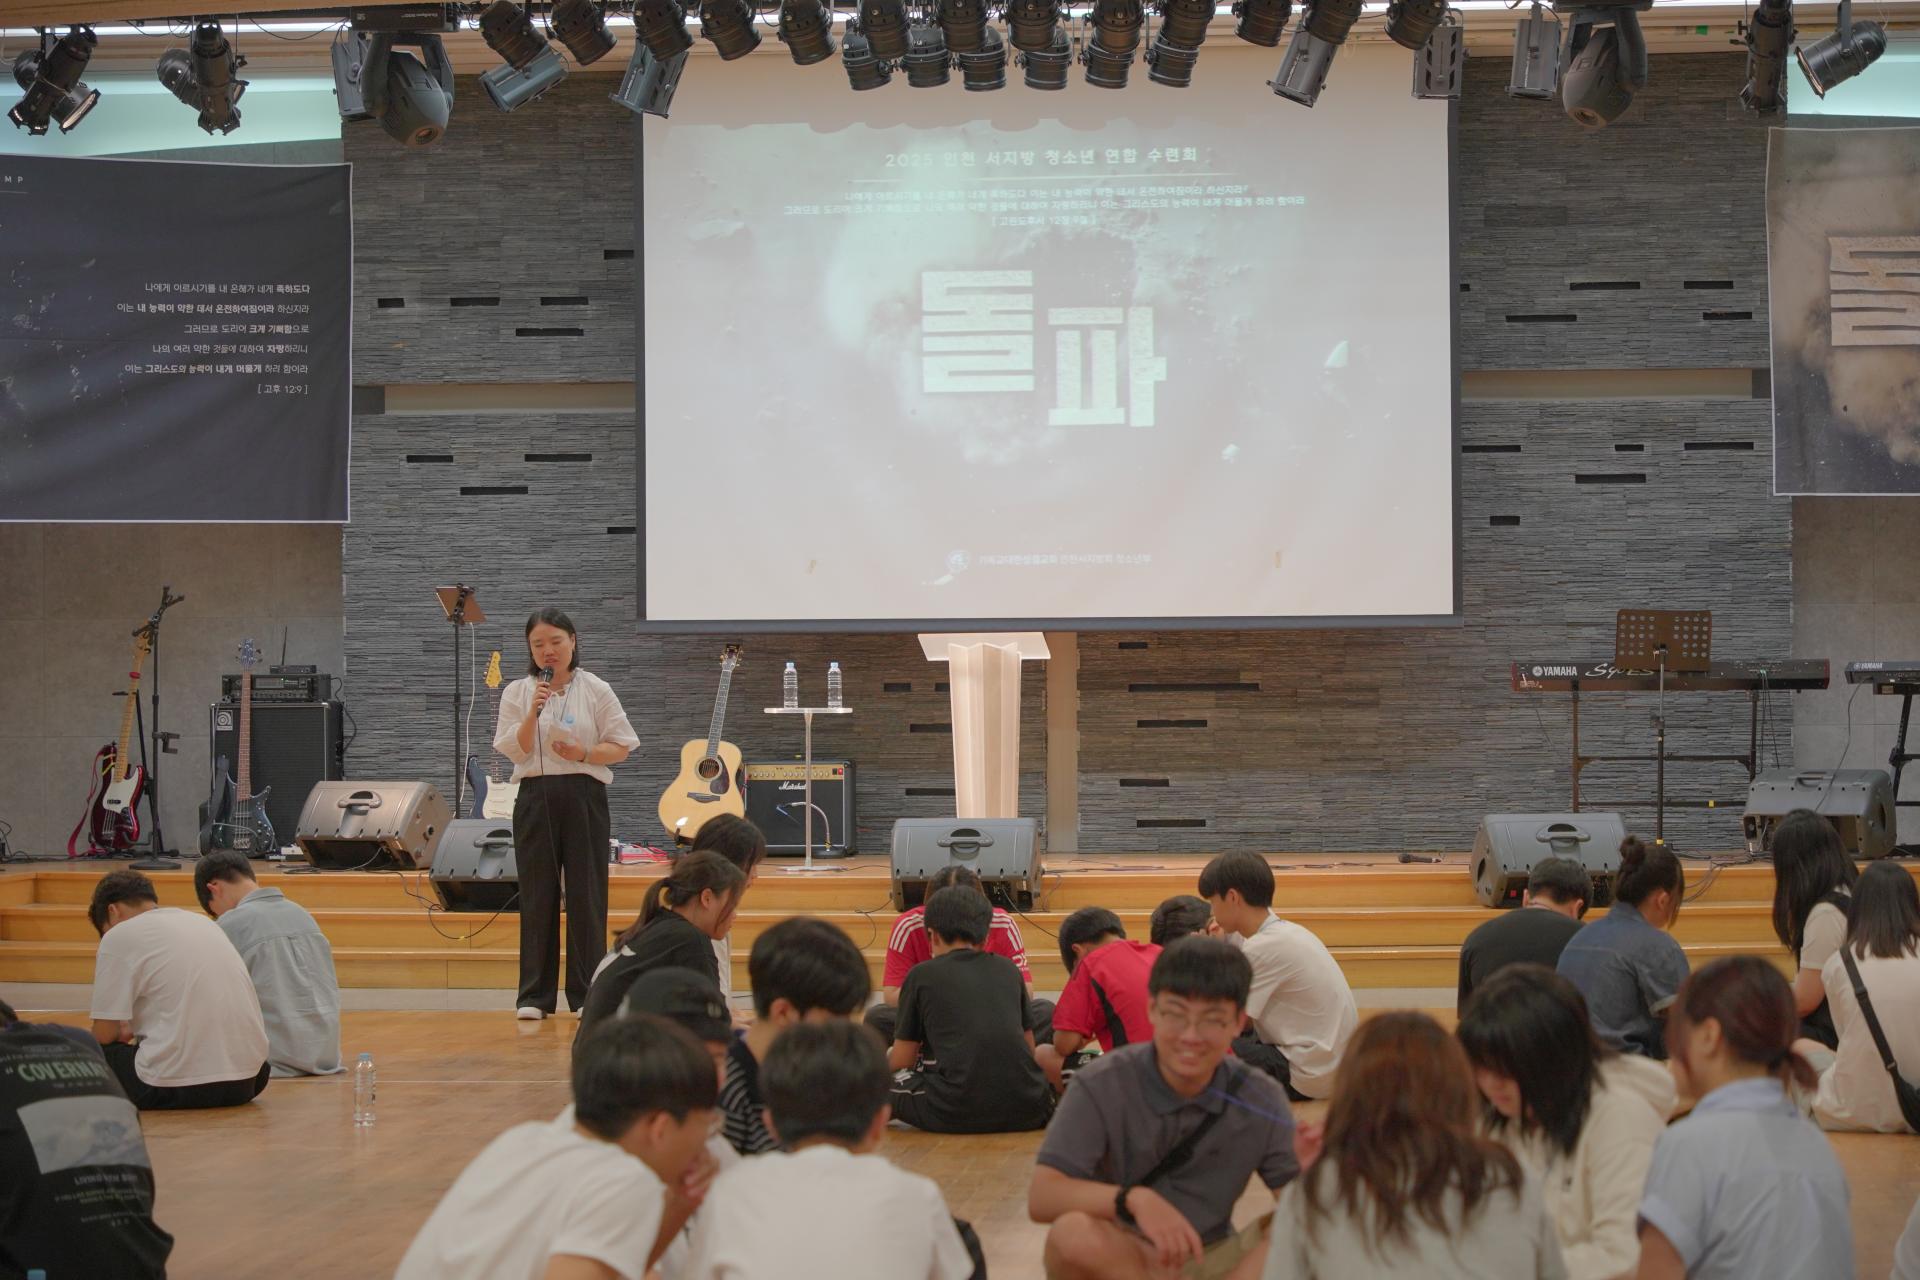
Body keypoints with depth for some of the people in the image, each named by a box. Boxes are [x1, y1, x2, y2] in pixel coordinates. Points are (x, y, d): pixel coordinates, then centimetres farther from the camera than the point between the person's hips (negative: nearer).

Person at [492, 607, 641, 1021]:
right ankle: (535, 995, 9)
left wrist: (583, 754, -14)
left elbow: (621, 746, 2)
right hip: (535, 797, 1)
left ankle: (587, 994, 7)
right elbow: (514, 751, -2)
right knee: (537, 896, 3)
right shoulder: (517, 693, 6)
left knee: (587, 895, -1)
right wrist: (533, 712, -15)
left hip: (584, 796, -1)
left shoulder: (596, 690, 2)